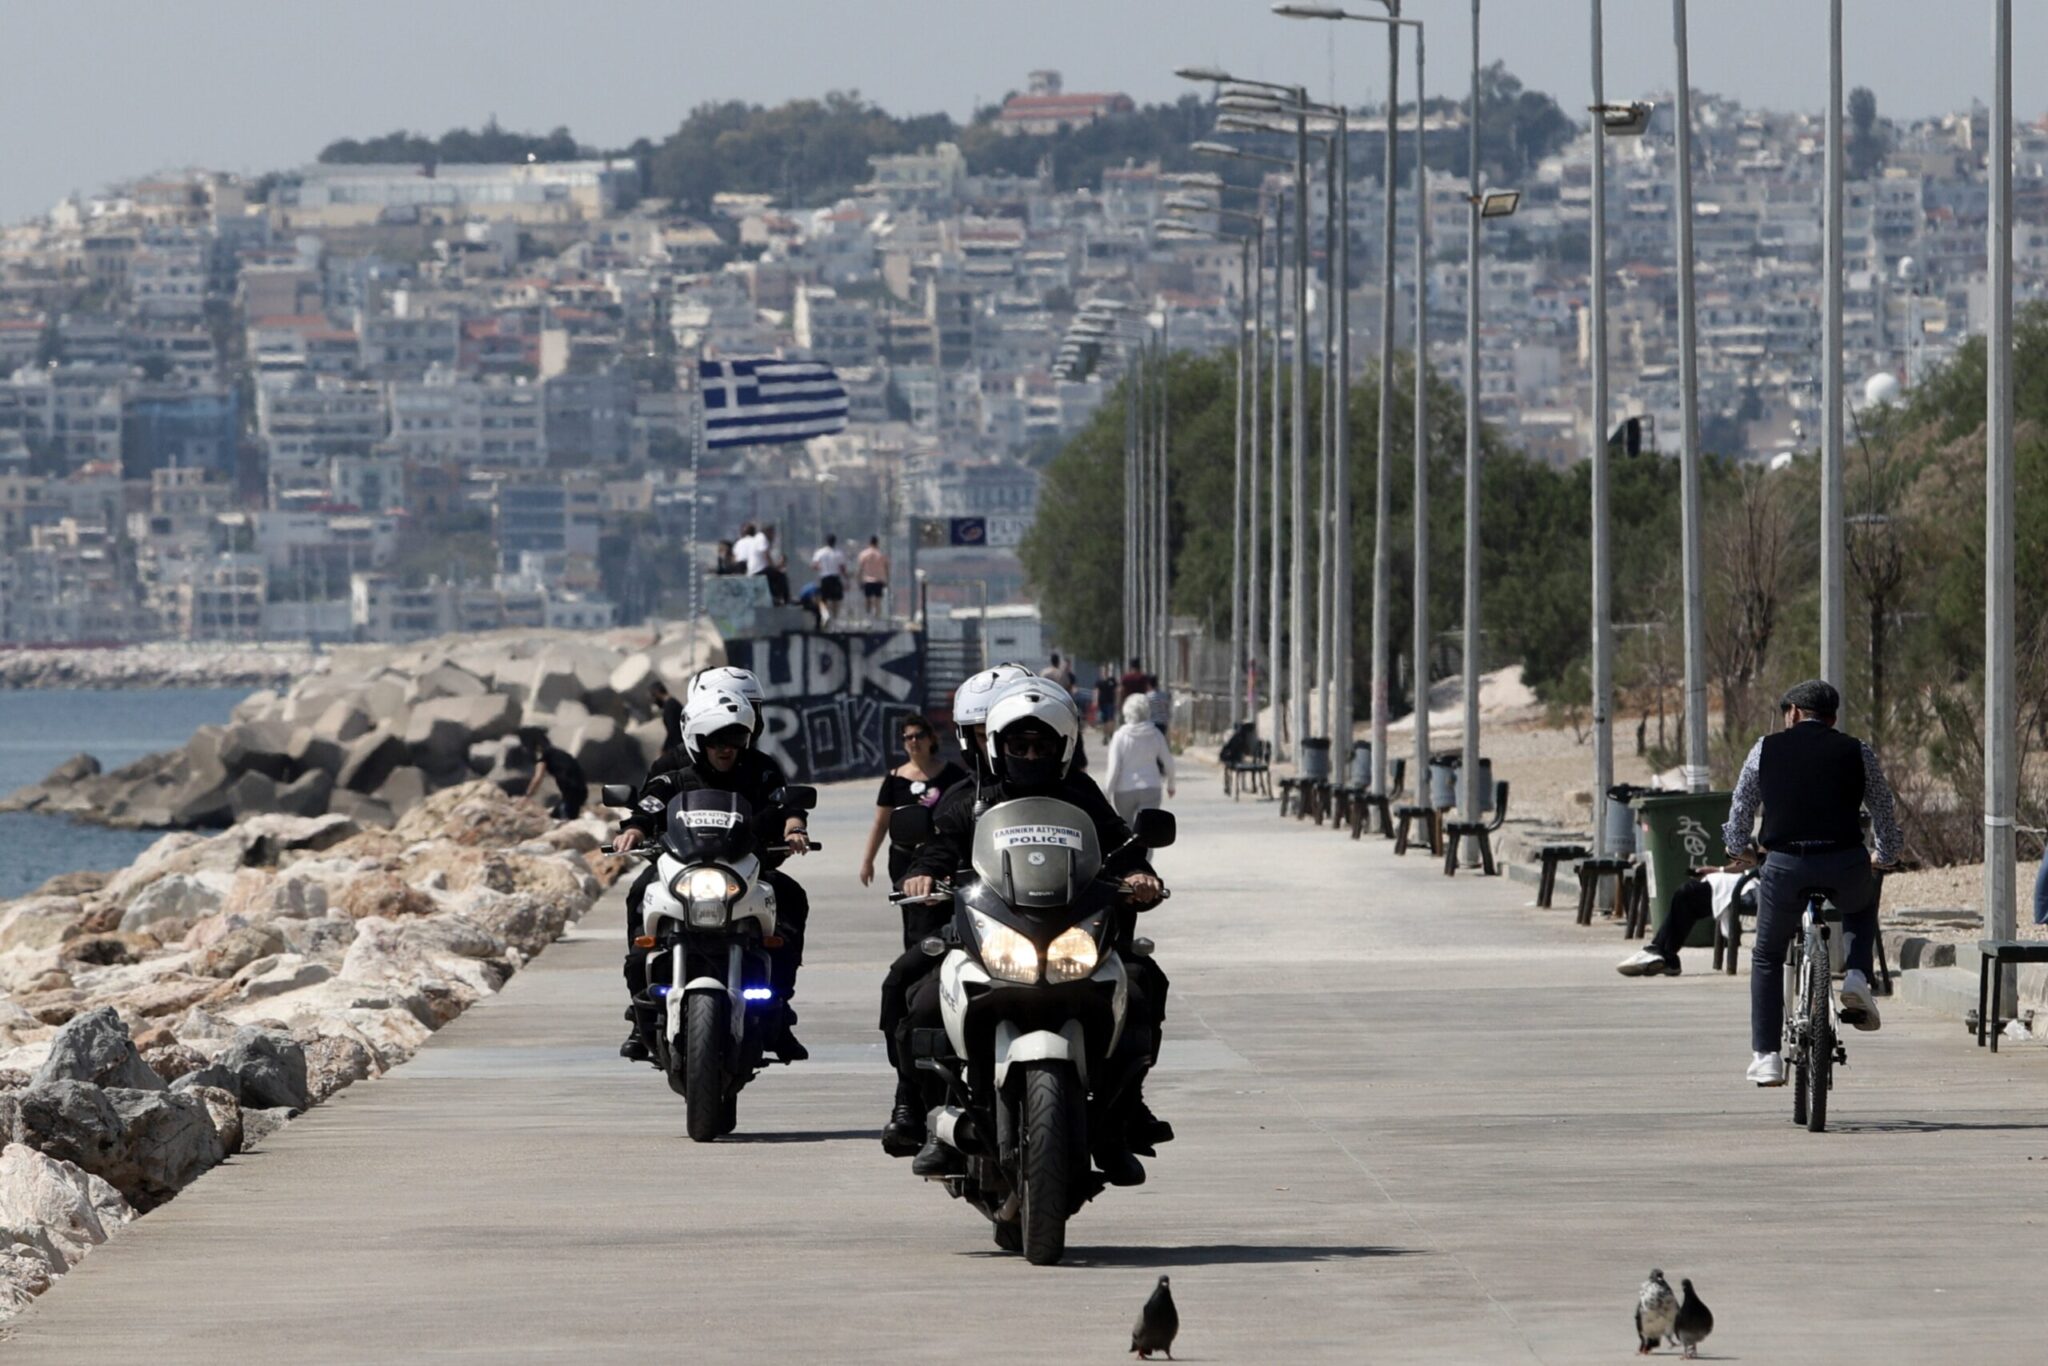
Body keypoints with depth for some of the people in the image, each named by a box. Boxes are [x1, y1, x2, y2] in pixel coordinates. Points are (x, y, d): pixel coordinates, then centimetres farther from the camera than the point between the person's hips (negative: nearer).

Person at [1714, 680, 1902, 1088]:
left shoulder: (1766, 750, 9)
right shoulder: (1857, 753, 10)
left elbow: (1739, 813, 15)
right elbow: (1885, 817, 17)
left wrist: (1740, 853, 36)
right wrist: (1884, 857, 37)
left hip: (1784, 867, -1)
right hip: (1845, 866, 1)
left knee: (1766, 957, 21)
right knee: (1863, 906, 36)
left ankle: (1766, 1055, 13)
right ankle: (1857, 975, 9)